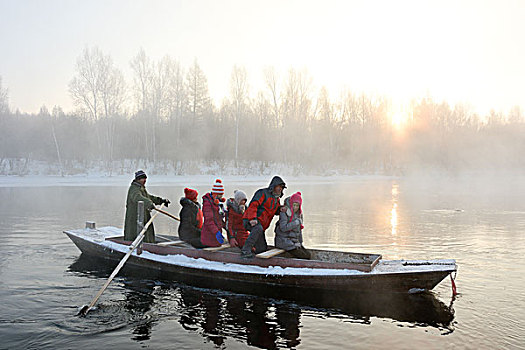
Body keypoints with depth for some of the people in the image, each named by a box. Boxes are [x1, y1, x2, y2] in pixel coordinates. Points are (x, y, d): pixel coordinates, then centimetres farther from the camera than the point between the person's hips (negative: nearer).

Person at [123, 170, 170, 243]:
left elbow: (149, 197, 32)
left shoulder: (142, 188, 17)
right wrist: (150, 204, -52)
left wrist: (162, 200, 32)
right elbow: (138, 197, -36)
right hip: (135, 217, -10)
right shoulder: (134, 188, -15)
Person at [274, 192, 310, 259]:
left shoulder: (299, 213, 10)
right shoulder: (284, 212, -13)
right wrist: (295, 223, -22)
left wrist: (300, 242, 15)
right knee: (304, 256, -15)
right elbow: (283, 228, -22)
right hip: (284, 241, -8)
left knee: (308, 254, -1)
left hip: (295, 241, 8)